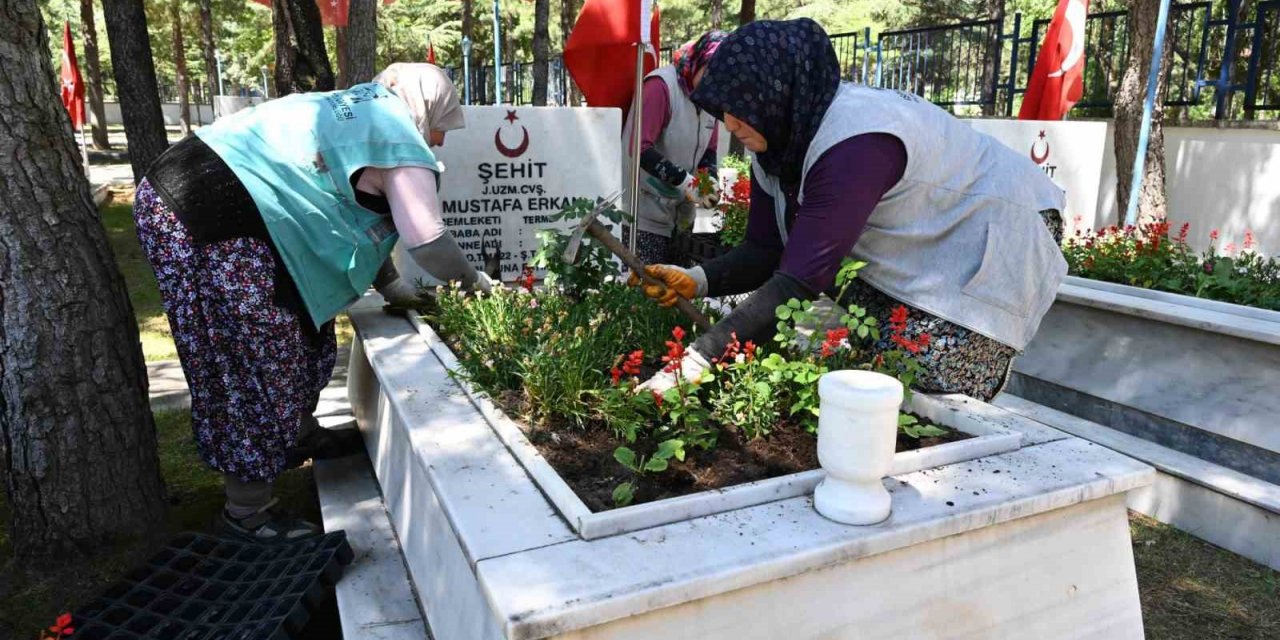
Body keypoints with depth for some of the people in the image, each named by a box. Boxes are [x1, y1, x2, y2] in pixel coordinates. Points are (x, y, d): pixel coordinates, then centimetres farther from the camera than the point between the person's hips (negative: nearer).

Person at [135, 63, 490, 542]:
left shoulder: (355, 109, 23)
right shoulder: (401, 140, -4)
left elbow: (349, 220, 26)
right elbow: (427, 239, -8)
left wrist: (391, 284, 25)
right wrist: (473, 281, 10)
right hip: (212, 223, -10)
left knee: (298, 329, 21)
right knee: (251, 361, -1)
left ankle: (301, 435, 39)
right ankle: (247, 512, 12)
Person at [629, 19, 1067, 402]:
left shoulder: (855, 143, -36)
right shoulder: (777, 141, -8)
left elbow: (801, 280, -41)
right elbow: (766, 251, -6)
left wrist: (697, 363, -43)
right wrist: (697, 281, -25)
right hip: (923, 254, 8)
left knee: (927, 397, -13)